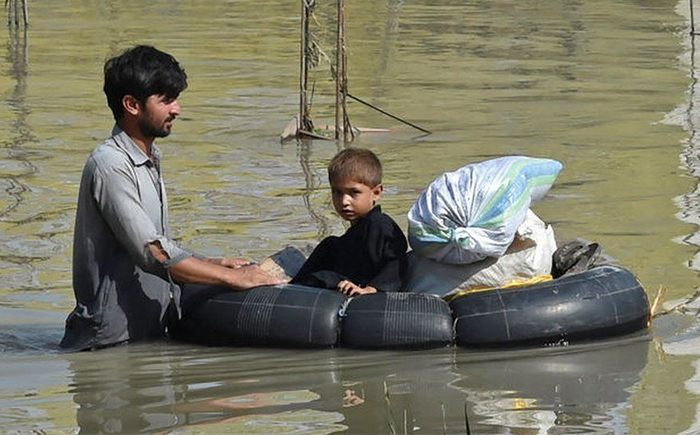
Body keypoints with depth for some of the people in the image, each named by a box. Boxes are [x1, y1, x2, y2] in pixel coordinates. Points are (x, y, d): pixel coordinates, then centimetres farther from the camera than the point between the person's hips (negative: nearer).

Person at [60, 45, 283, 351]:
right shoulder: (110, 166, -13)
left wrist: (216, 264, 12)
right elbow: (153, 254, -21)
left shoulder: (149, 163, 20)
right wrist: (233, 278, -16)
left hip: (149, 335, 9)